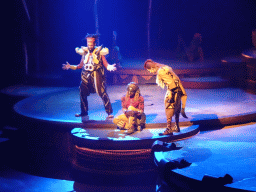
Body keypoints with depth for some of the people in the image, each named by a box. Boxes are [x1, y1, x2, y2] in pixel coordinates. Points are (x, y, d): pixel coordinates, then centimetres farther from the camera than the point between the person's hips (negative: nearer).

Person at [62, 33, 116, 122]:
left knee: (103, 93, -8)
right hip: (86, 76, 5)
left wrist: (110, 67, -25)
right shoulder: (84, 52, 9)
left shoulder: (99, 52, -3)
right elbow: (80, 65, 16)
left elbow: (106, 64, -5)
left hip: (96, 76, -5)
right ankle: (84, 113, 23)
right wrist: (70, 66, 10)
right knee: (82, 94, 7)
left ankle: (109, 112, 0)